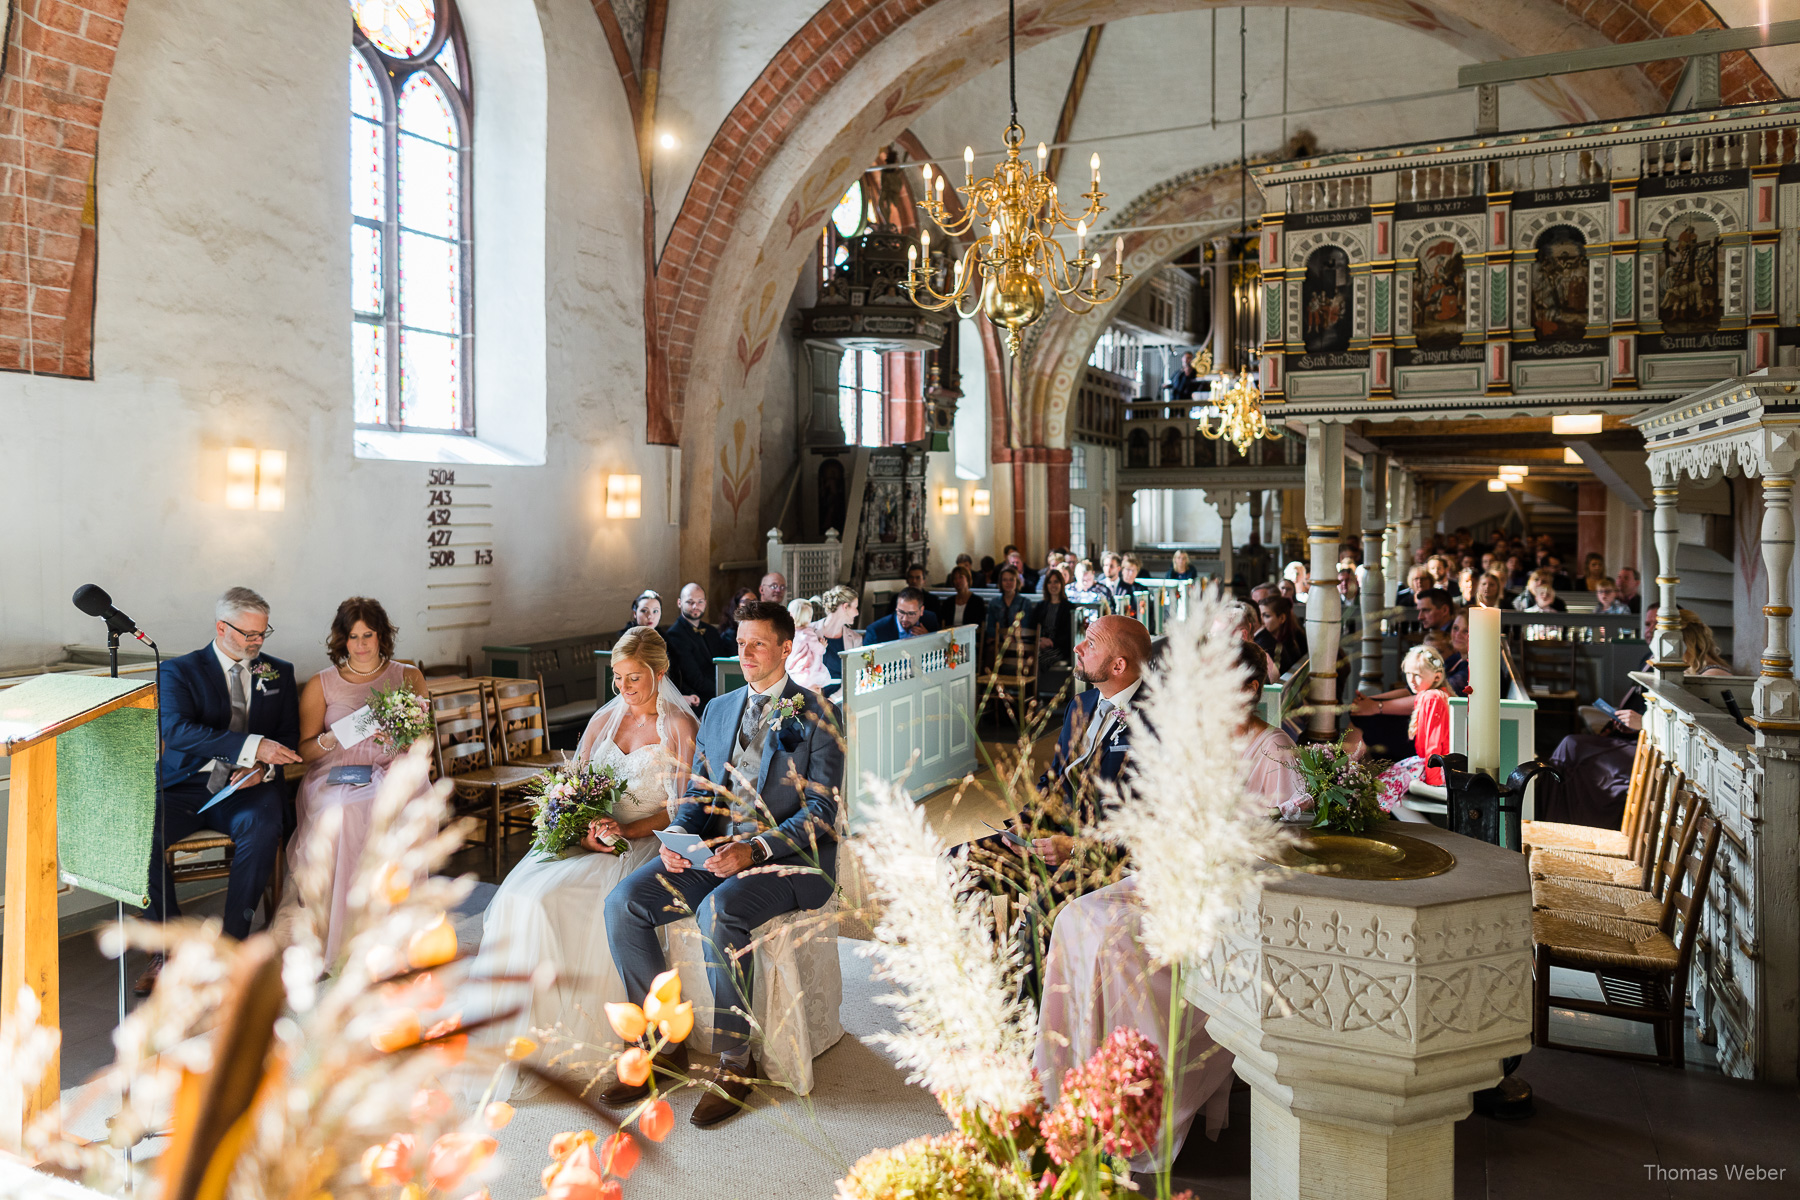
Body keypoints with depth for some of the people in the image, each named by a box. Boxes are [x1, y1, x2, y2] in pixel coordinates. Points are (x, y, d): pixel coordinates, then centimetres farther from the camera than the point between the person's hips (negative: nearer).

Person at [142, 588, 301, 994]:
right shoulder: (178, 671, 5)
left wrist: (262, 767, -12)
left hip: (247, 786, 0)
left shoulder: (279, 672, 16)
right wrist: (252, 746, -25)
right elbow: (176, 730, -14)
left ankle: (232, 942, -19)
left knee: (261, 828, -33)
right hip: (186, 785, 0)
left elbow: (289, 737, 12)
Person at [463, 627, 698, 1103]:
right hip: (588, 836, 6)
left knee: (553, 900, -28)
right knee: (518, 897, -20)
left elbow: (680, 810, -7)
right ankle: (512, 1030, -14)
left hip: (644, 844, -6)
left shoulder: (680, 727, -2)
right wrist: (584, 826, -7)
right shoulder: (604, 718, 15)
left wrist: (626, 831, -20)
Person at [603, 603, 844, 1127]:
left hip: (791, 857, -6)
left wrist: (754, 848, -23)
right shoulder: (718, 710, 17)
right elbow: (698, 793, 16)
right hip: (716, 852, 6)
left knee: (720, 911, -34)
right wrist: (676, 838, -6)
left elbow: (820, 812, -9)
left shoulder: (815, 716, -2)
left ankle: (735, 1062, -15)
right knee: (623, 903, -14)